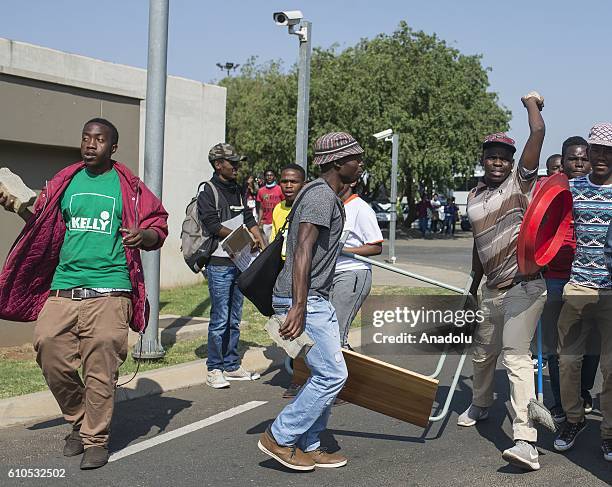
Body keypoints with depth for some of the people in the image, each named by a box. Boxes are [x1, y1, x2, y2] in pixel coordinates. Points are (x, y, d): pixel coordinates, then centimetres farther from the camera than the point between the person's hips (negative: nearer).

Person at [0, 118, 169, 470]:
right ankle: (79, 422, 23)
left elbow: (159, 228, 5)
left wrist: (144, 236, -17)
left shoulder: (128, 187, 5)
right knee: (50, 353, -2)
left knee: (100, 368, -6)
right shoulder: (65, 182, 15)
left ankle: (96, 440, 11)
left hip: (108, 291, -3)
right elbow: (45, 227, 21)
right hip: (63, 287, 4)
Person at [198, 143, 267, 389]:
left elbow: (249, 220, 16)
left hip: (240, 263, 7)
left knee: (234, 319, 12)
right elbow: (212, 225, -15)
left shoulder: (237, 191, 16)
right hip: (219, 263, -7)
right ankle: (214, 369, 5)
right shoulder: (207, 191, -6)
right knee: (220, 319, -4)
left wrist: (264, 248, 4)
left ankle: (231, 366, 21)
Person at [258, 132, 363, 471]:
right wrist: (299, 307, -30)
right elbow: (303, 251, -24)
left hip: (315, 298, 11)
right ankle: (279, 437, 2)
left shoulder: (328, 195, 18)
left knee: (326, 374, 13)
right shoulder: (321, 195, -14)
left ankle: (308, 447, 21)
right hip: (304, 300, -11)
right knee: (332, 374, -8)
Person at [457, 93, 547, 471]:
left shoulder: (521, 180, -3)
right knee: (483, 353, 21)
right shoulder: (475, 196, 13)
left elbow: (538, 132, -15)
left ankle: (526, 442, -25)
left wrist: (531, 100, 3)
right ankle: (481, 405, 49)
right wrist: (474, 288, 26)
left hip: (525, 285, -7)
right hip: (493, 288, 7)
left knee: (516, 355, -20)